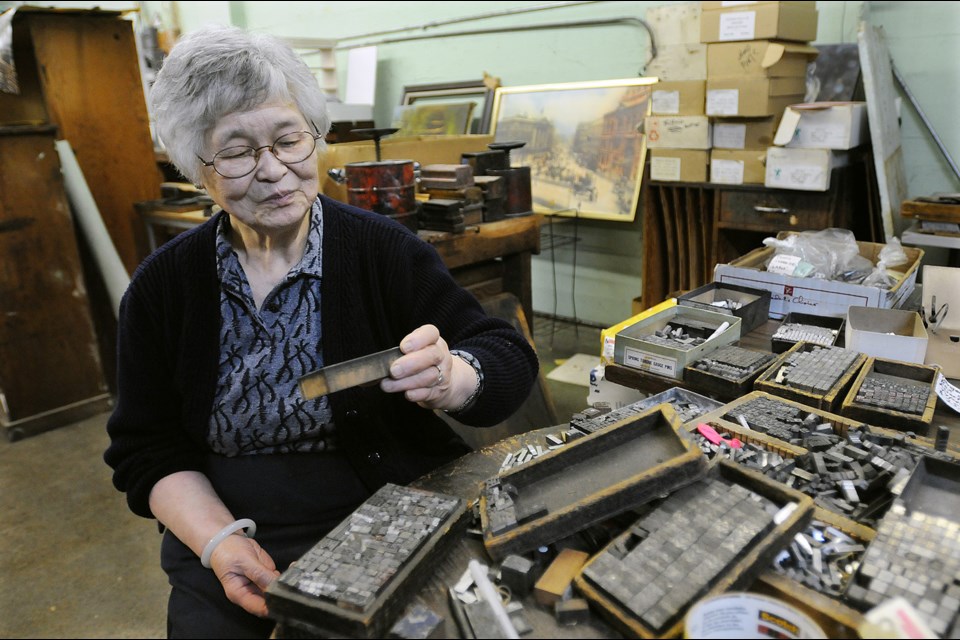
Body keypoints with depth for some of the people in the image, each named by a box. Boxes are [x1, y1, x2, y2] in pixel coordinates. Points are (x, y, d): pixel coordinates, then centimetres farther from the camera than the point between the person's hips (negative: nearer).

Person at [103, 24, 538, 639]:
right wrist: (219, 541, -13)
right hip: (225, 534, 2)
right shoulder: (161, 286, 0)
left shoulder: (386, 249, -8)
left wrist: (451, 378, -33)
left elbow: (510, 357, -10)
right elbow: (147, 449, 4)